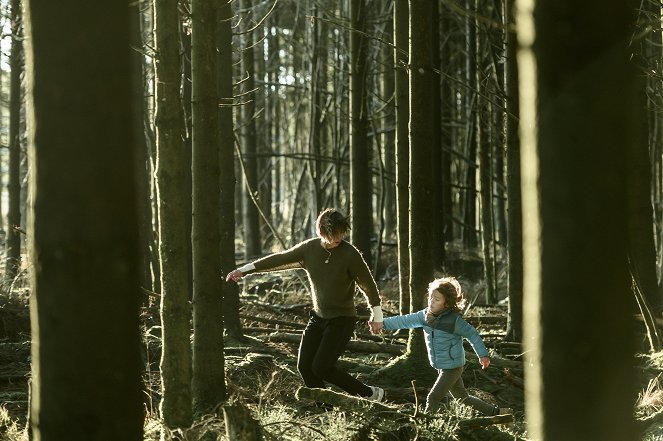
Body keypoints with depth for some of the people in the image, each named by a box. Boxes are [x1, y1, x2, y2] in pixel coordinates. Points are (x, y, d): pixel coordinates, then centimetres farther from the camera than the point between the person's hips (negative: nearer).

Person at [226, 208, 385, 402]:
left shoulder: (350, 254, -19)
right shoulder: (310, 248, -5)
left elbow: (368, 284, -8)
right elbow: (280, 259, 4)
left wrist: (377, 314, 0)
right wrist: (245, 269, 4)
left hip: (342, 320, -6)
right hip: (318, 318, 6)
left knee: (321, 368, -14)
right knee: (304, 366, -1)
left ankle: (369, 394, 0)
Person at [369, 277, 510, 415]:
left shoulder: (454, 320, -20)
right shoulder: (425, 315, -2)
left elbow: (472, 334, -10)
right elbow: (406, 320, 1)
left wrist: (483, 355, -5)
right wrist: (383, 324, -5)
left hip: (453, 367, -8)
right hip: (441, 367, 8)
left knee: (433, 398, -11)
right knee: (463, 398, 18)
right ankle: (494, 412, 32)